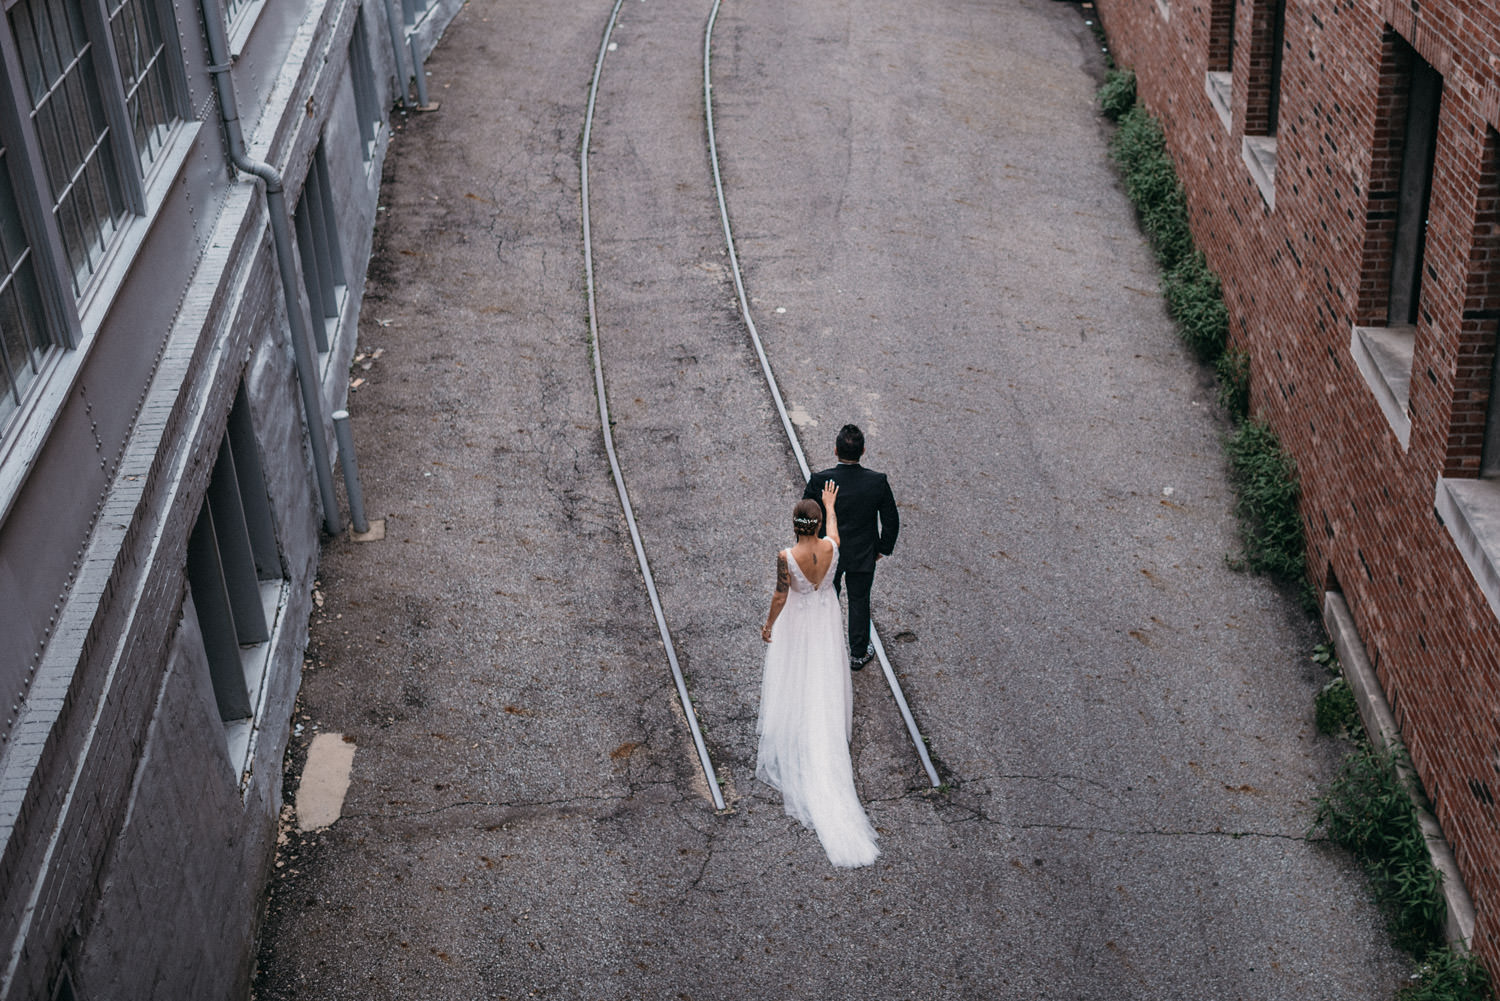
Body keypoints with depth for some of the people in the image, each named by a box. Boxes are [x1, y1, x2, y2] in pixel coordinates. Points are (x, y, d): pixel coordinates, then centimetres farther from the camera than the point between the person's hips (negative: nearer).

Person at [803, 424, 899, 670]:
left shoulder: (819, 482, -25)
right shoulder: (878, 482, -22)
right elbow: (891, 521, -10)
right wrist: (884, 548, 8)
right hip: (863, 556, 0)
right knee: (859, 602, 22)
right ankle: (858, 654, 38)